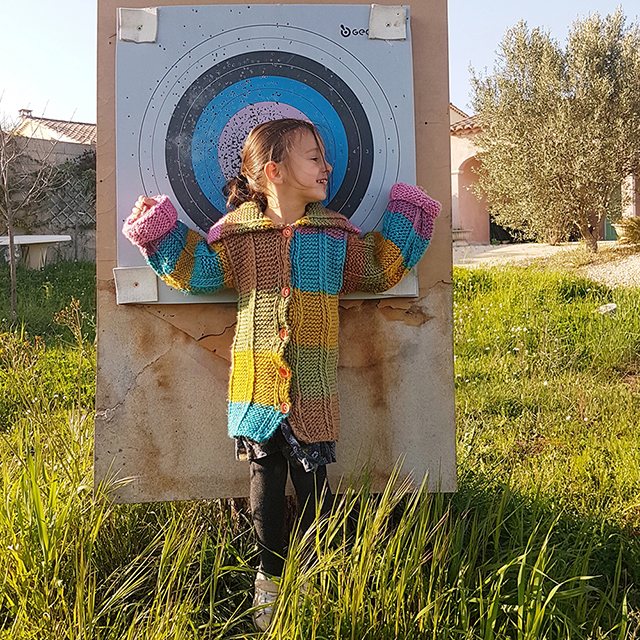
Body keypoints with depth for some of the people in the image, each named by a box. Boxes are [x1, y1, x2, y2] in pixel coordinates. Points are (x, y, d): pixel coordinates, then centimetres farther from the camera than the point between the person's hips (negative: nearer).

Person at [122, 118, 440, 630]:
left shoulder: (336, 234, 4)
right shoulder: (237, 232, 0)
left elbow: (377, 269, 14)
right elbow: (197, 270, 6)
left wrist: (404, 223, 11)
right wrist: (162, 234, -2)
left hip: (313, 391, 1)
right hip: (258, 385, -1)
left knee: (314, 483, 10)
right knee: (265, 483, 12)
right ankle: (270, 575, 31)